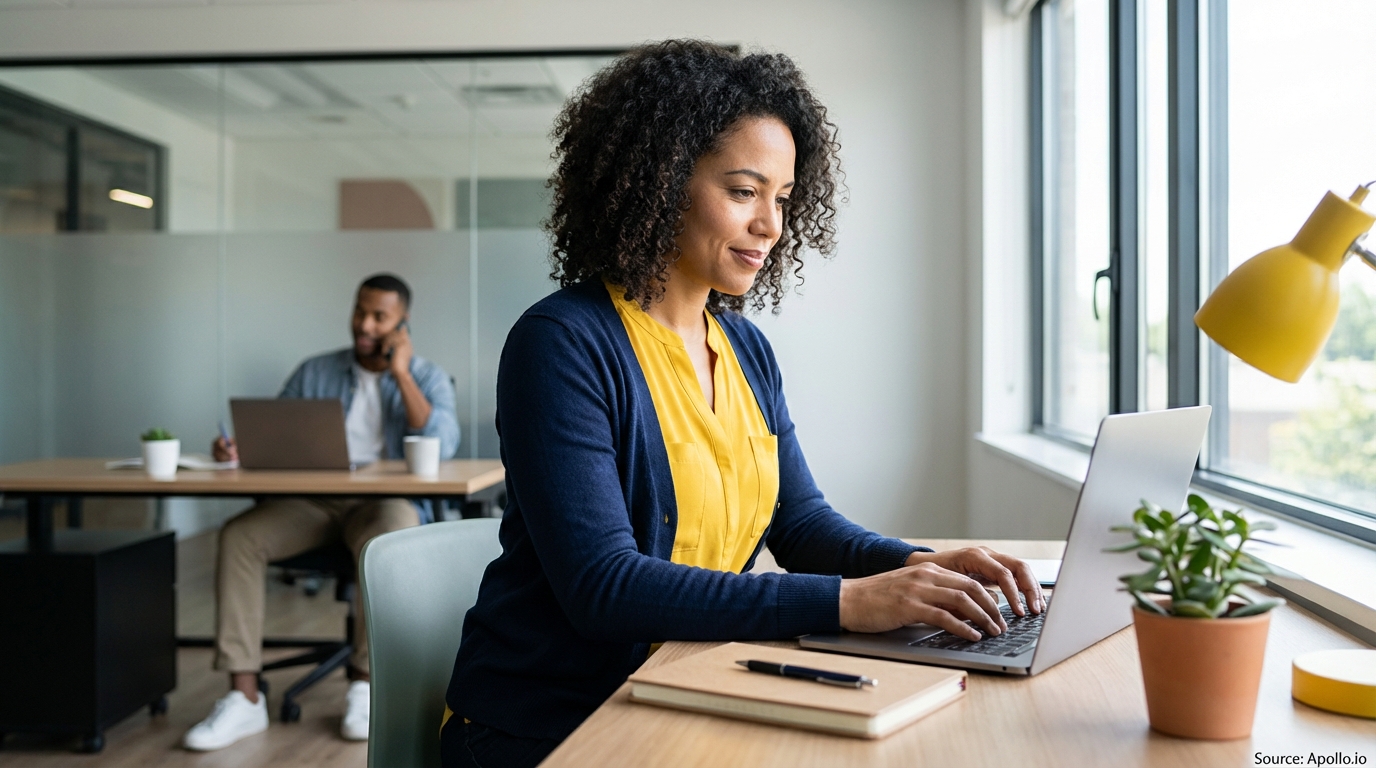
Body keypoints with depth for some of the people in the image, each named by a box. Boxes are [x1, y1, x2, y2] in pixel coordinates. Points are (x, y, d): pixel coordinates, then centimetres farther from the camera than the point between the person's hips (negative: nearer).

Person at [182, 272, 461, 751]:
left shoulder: (427, 378, 6)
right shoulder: (314, 373, 14)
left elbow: (441, 447, -12)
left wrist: (401, 373, -11)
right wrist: (237, 449, -14)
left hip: (386, 502, -3)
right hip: (312, 501, 3)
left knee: (392, 532, -38)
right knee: (239, 534, -25)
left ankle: (364, 684, -24)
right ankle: (244, 698, -22)